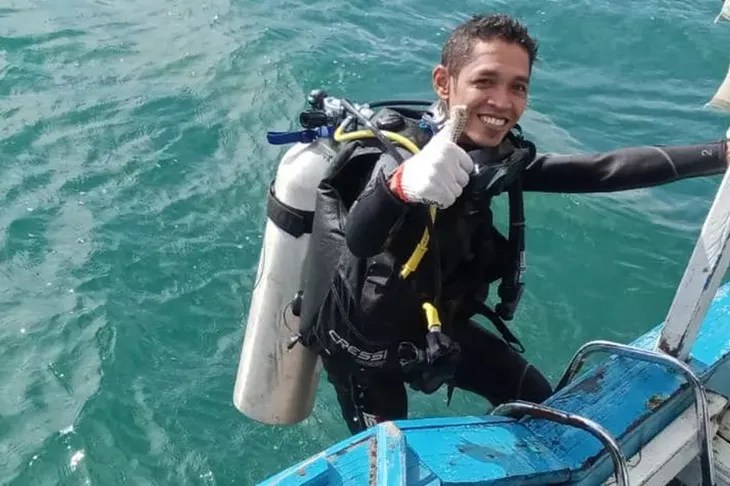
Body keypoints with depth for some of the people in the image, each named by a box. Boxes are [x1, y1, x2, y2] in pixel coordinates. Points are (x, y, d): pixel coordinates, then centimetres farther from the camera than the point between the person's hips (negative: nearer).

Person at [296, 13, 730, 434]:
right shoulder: (403, 159, -34)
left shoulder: (496, 158, -15)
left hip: (435, 328, 7)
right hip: (365, 344, -6)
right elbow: (360, 240, -53)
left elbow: (601, 170, -13)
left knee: (538, 399, 17)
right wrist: (402, 185, -75)